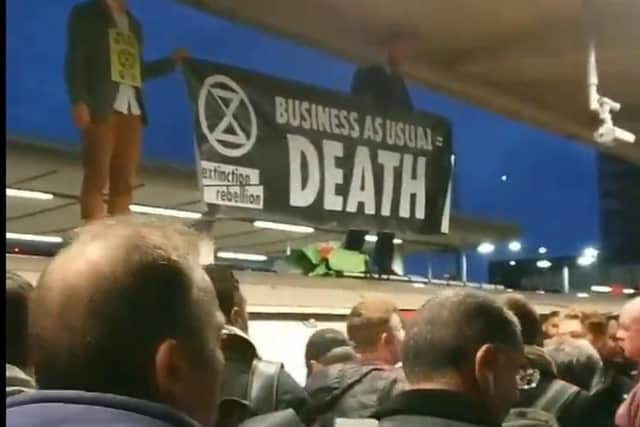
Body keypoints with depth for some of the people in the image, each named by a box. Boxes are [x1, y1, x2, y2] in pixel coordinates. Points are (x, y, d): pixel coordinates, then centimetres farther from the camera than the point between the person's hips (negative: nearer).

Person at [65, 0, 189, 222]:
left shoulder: (133, 23, 26)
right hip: (103, 105, -5)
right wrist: (78, 101, -13)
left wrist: (172, 61, 20)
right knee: (96, 178, -12)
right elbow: (74, 60, -1)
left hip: (132, 107, 5)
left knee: (124, 183, -2)